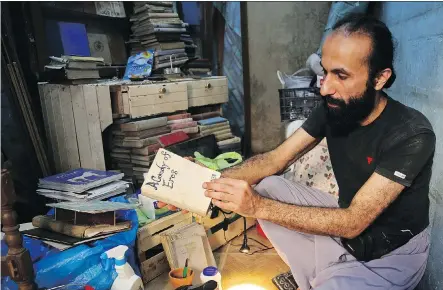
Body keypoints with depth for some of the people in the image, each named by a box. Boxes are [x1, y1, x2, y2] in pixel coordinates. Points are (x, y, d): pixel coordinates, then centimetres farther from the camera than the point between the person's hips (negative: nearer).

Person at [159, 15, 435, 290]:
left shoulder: (412, 135, -27)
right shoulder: (332, 109, -9)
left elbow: (353, 222, -30)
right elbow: (275, 159, -8)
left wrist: (258, 206, -38)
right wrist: (216, 180, -25)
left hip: (394, 251, -6)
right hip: (346, 220, 6)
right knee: (264, 186, -10)